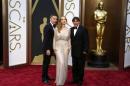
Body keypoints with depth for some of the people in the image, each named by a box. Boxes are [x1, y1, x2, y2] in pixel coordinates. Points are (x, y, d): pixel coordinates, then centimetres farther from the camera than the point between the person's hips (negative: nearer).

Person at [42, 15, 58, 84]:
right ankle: (44, 78, 10)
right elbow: (46, 39, -20)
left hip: (50, 48, 8)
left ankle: (46, 76, 27)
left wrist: (52, 49, 8)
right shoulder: (47, 27, -15)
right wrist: (47, 49, -23)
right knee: (45, 63, 0)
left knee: (47, 62, 16)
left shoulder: (53, 27, 11)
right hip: (47, 48, -8)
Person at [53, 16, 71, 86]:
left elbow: (69, 40, 9)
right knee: (61, 63, -17)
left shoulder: (68, 30, 6)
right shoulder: (56, 29, 2)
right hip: (58, 48, -2)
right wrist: (54, 48, -1)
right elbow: (54, 39, 4)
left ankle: (63, 79, 25)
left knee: (64, 64, 6)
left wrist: (69, 48, 2)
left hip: (65, 48, 3)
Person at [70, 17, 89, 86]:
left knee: (80, 67, 5)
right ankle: (75, 79, 21)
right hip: (74, 51, 5)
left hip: (81, 52, -5)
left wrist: (85, 50, -14)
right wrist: (70, 47, -1)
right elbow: (71, 39, 10)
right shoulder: (71, 29, 9)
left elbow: (86, 41, -9)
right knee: (74, 66, 10)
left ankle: (80, 80, 16)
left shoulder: (83, 29, -6)